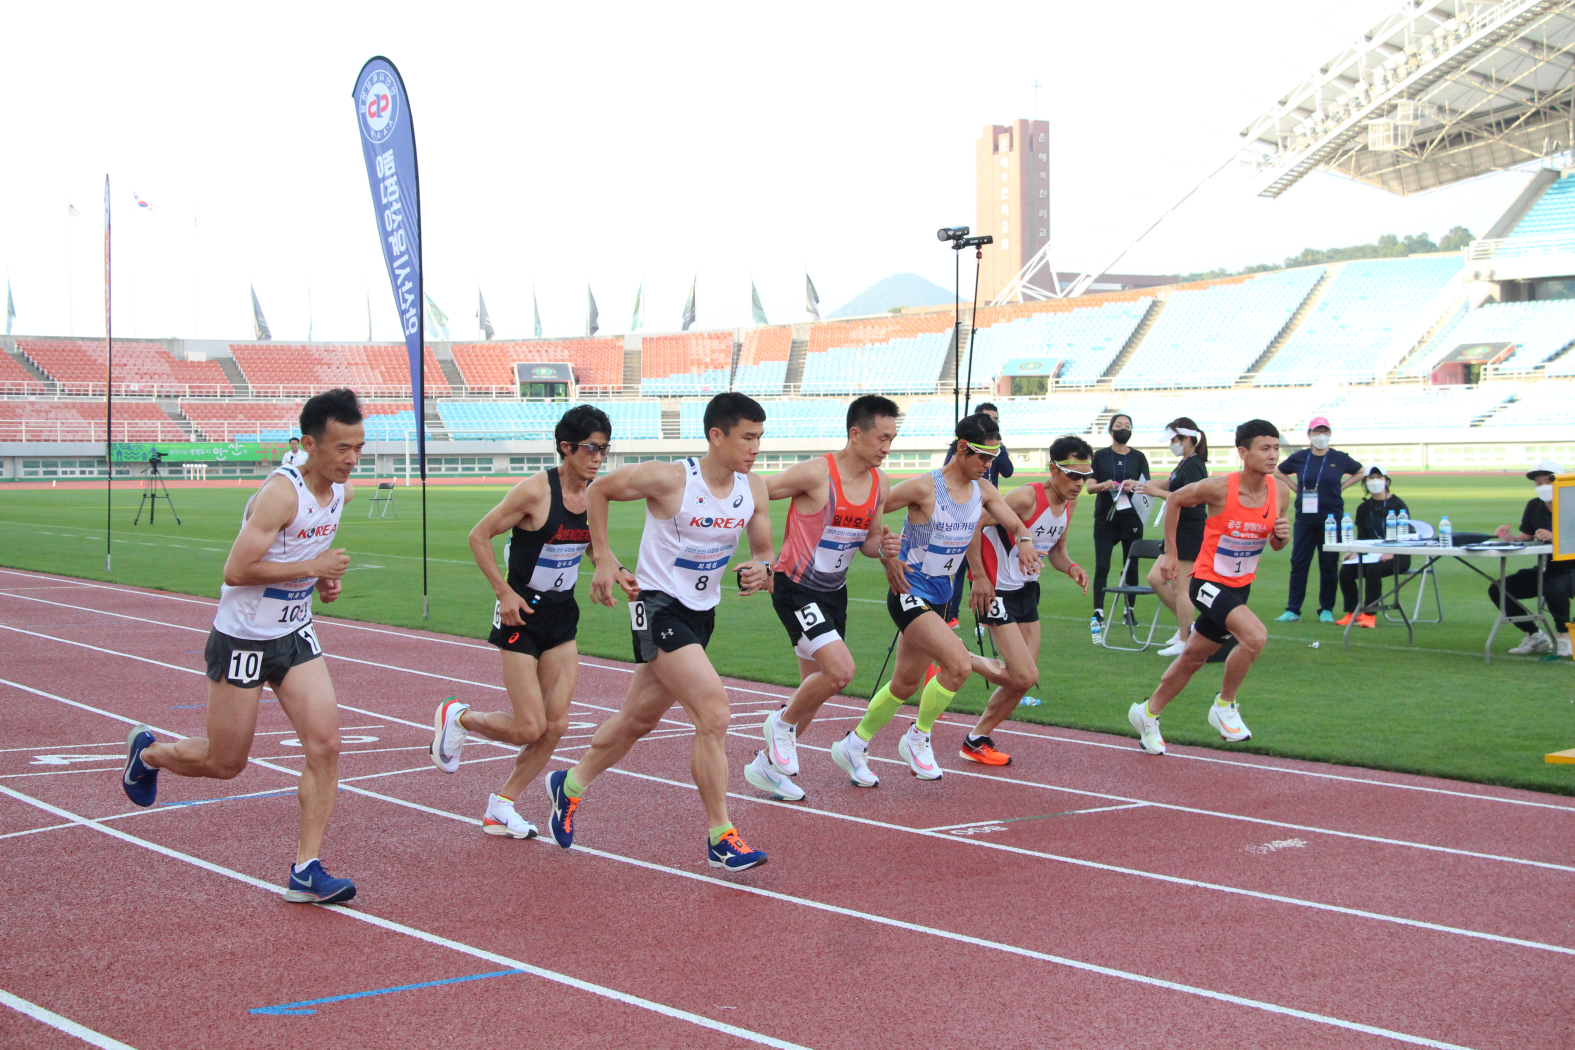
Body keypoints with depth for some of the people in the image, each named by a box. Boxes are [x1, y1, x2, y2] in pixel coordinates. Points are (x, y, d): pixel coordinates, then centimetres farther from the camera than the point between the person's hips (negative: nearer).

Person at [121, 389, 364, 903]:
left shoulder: (341, 490, 1)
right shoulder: (282, 492, -25)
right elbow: (236, 571, -26)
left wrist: (327, 576, 4)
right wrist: (312, 567, -24)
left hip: (296, 635, 7)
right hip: (242, 640, -7)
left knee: (324, 744, -9)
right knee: (224, 763, 7)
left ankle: (306, 869, -2)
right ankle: (148, 752, 39)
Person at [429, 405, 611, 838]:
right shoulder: (535, 491, -18)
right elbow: (479, 536, -11)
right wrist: (504, 592, -15)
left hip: (563, 614, 6)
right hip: (522, 614, -6)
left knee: (555, 725, 1)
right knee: (528, 728, -8)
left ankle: (501, 807, 16)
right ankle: (456, 717, 21)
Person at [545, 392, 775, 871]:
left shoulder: (753, 488, -3)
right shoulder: (669, 479, -20)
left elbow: (762, 549, 8)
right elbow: (599, 490, -6)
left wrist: (762, 569, -16)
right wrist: (604, 559, -7)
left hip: (701, 612, 8)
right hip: (658, 604, -7)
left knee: (641, 716, 21)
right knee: (713, 710, -19)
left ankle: (570, 785, 44)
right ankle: (721, 838, -11)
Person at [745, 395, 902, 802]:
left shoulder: (881, 484, 2)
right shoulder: (816, 473, -20)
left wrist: (882, 546, -8)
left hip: (834, 592, 8)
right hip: (795, 588, -8)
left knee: (816, 687, 12)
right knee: (841, 669, -21)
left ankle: (767, 764, 28)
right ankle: (782, 722, 5)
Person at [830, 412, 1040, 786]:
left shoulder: (983, 490, 3)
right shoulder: (924, 487, -18)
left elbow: (1016, 524, 8)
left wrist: (1024, 541, -15)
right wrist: (886, 558, -20)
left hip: (939, 597, 8)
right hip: (909, 593, -8)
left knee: (906, 683, 14)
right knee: (959, 665, -23)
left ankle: (853, 745, 32)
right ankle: (918, 738, -2)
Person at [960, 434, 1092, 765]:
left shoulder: (1070, 502, 3)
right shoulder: (1028, 498, -23)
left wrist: (1070, 567, -5)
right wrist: (979, 576, -21)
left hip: (1027, 588, 9)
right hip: (998, 590, -9)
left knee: (1024, 678, 9)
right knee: (1024, 677, -14)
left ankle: (979, 737, 23)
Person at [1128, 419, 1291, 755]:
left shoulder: (1280, 493, -6)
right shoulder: (1219, 488, -21)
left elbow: (1275, 545, 9)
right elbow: (1175, 499, -3)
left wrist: (1282, 535, -16)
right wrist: (1170, 552, 0)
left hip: (1239, 586, 6)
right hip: (1208, 581, -6)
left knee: (1193, 658, 16)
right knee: (1255, 636, -27)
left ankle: (1147, 712, 36)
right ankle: (1224, 705, -6)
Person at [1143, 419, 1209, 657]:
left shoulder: (1193, 465, -16)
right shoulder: (1184, 464, 14)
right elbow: (1168, 483, 30)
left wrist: (1158, 492, -20)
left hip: (1190, 534, -10)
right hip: (1179, 532, 10)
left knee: (1180, 587, -5)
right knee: (1155, 578, 12)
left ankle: (1184, 642, 2)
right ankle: (1185, 625, 20)